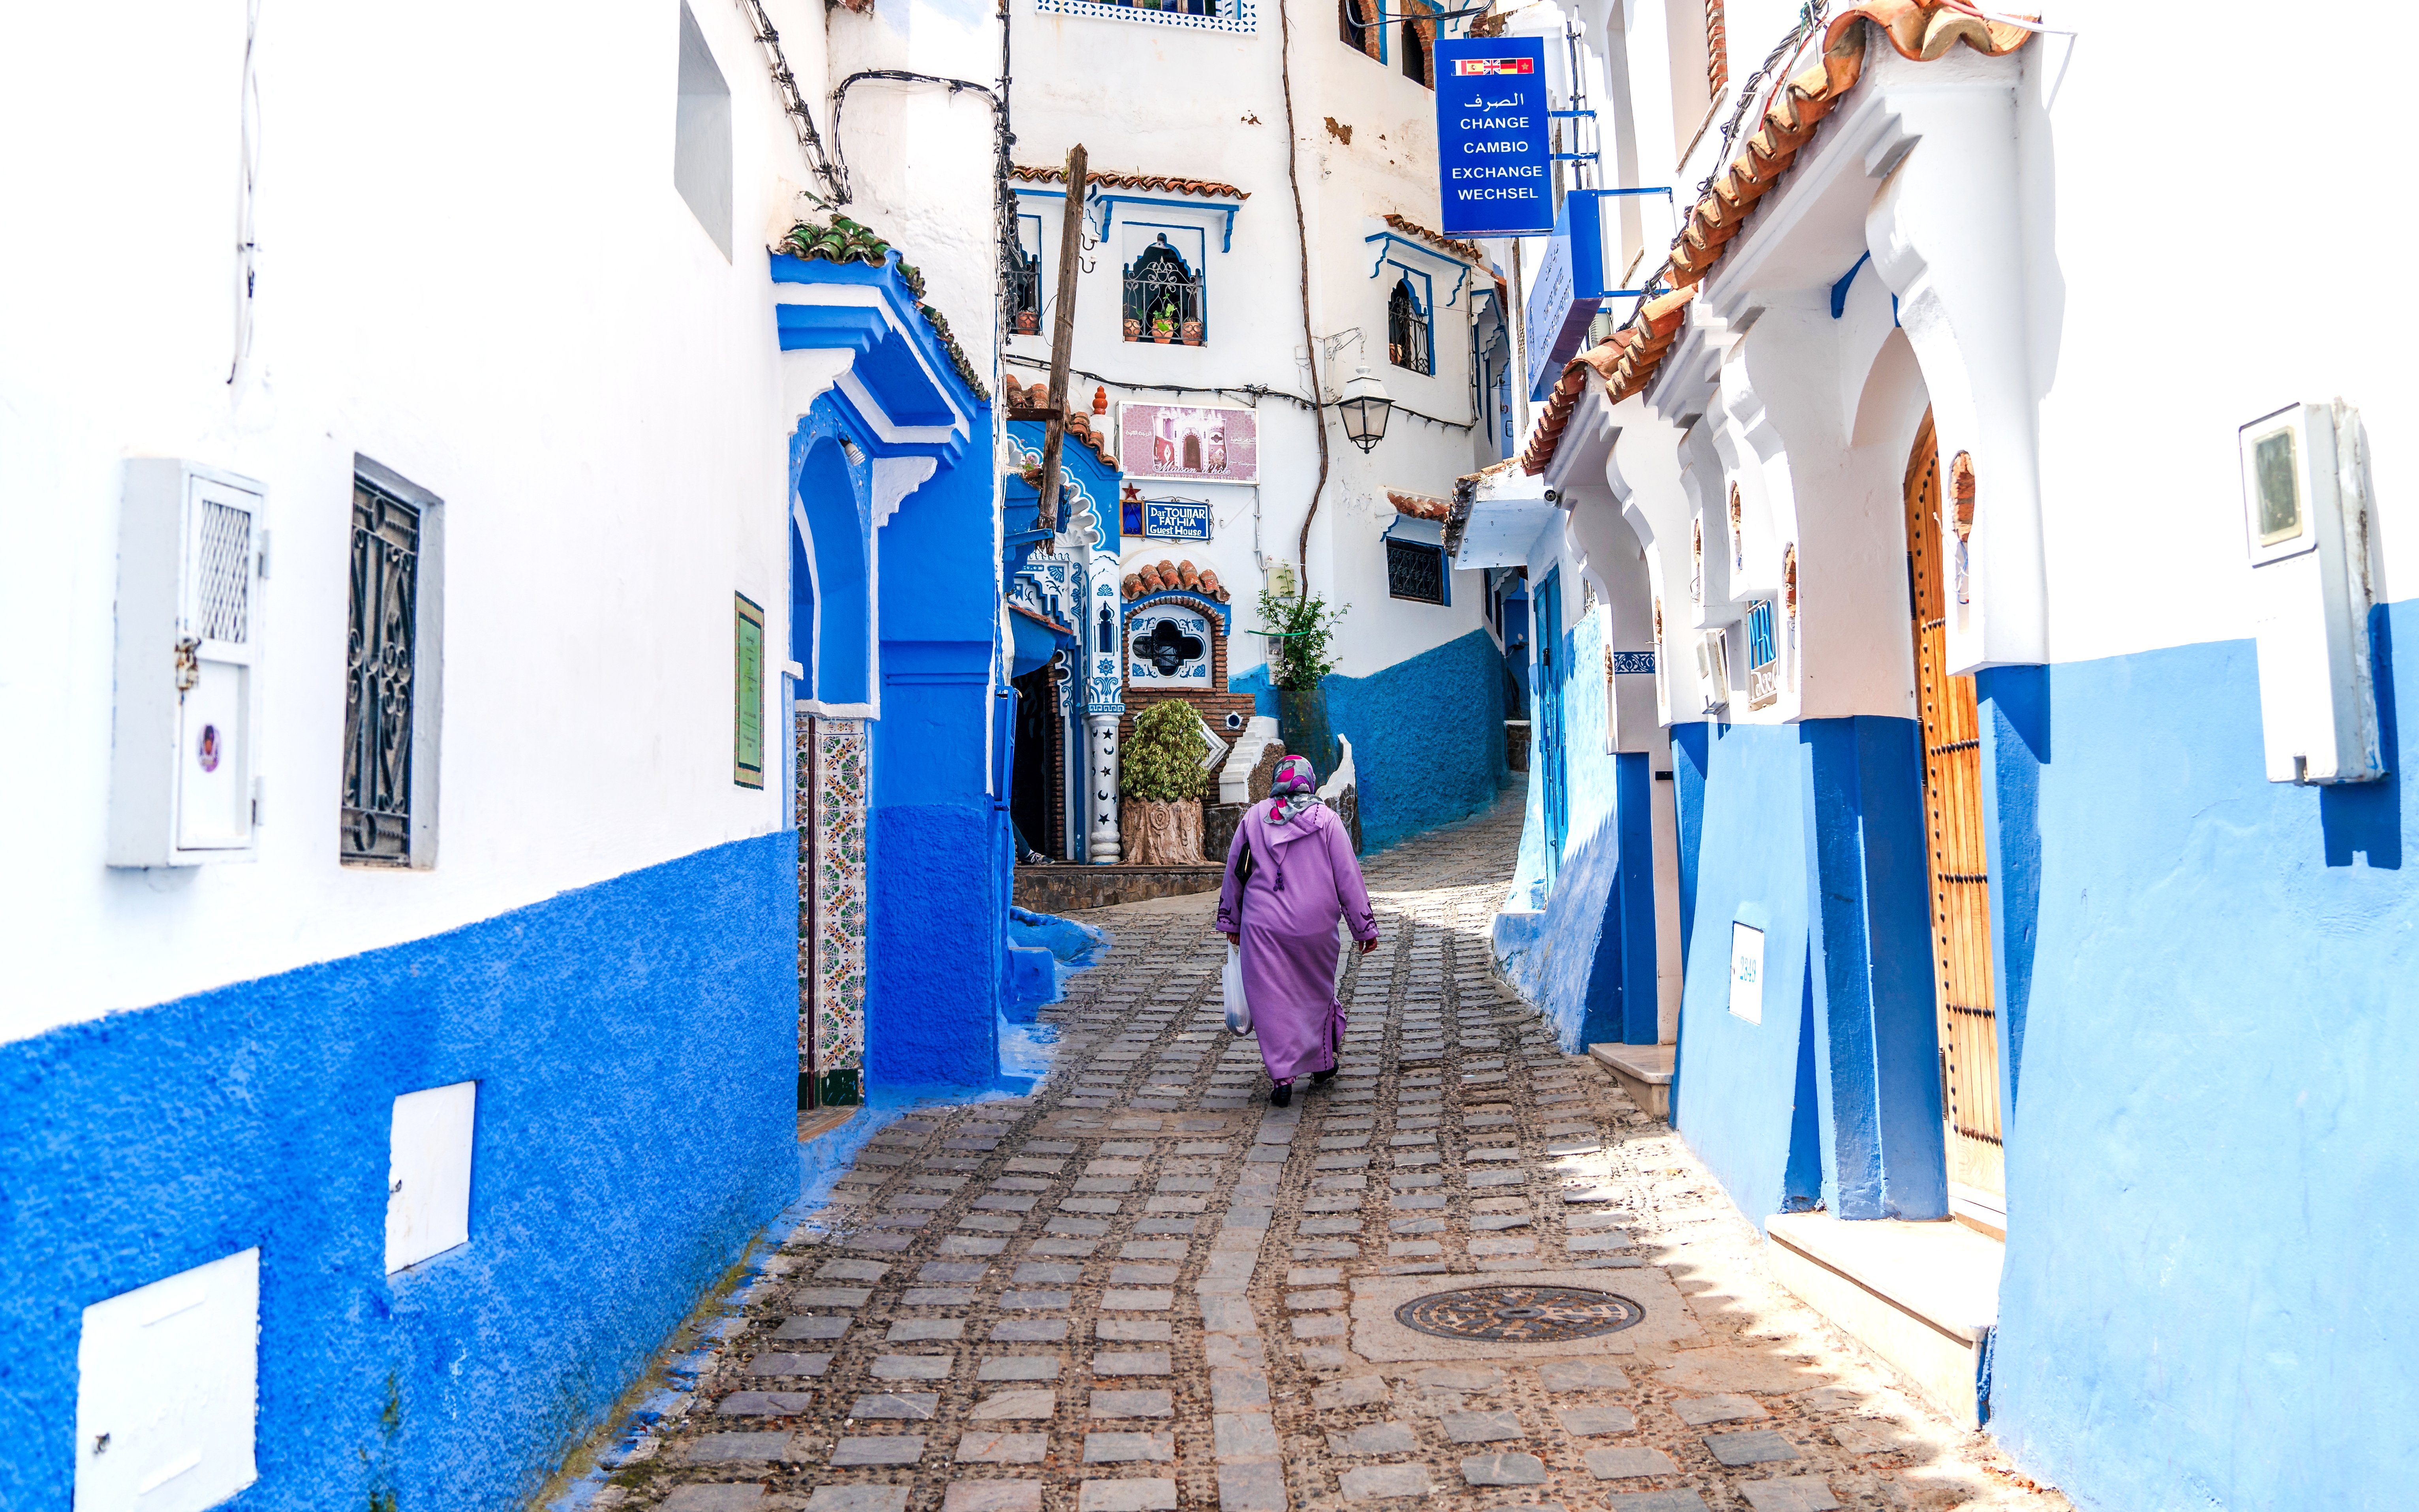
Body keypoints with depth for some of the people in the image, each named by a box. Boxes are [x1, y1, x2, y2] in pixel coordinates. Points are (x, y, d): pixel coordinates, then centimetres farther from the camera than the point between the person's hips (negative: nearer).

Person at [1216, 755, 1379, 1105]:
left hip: (1263, 925, 0)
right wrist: (1365, 927, 4)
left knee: (1271, 998, 3)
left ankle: (1282, 1077, -2)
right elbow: (1349, 877, -3)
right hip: (1315, 926, 0)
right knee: (1317, 991, 18)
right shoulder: (1327, 819, -2)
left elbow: (1234, 872, 10)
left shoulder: (1254, 817, 3)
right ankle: (1323, 1064, 30)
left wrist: (1231, 922, 22)